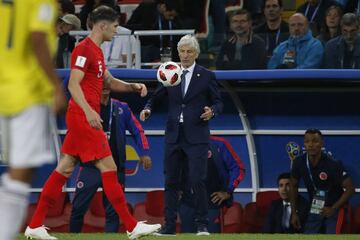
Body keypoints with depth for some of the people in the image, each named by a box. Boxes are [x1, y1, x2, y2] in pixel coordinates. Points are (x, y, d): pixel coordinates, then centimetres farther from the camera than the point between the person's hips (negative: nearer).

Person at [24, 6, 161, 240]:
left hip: (85, 117, 10)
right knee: (109, 168, -8)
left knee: (65, 169, 9)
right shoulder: (84, 49, -12)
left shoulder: (96, 51, 19)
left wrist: (133, 87, 11)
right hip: (83, 117, -10)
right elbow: (73, 84, -20)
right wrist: (88, 111, -32)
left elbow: (110, 81, 29)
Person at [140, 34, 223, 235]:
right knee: (171, 181, 5)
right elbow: (156, 97, 13)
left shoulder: (206, 76, 3)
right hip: (174, 136, 4)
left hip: (196, 137, -4)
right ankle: (169, 225, 9)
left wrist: (212, 111, -16)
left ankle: (202, 224, -1)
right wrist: (148, 109, -7)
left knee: (197, 180, -11)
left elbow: (218, 102, 5)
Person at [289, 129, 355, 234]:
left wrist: (333, 208, -22)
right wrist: (294, 212, 6)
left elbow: (350, 188, -18)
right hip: (314, 209, 5)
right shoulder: (299, 162, -12)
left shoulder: (332, 163, -24)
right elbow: (293, 185, 7)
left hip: (334, 209, -5)